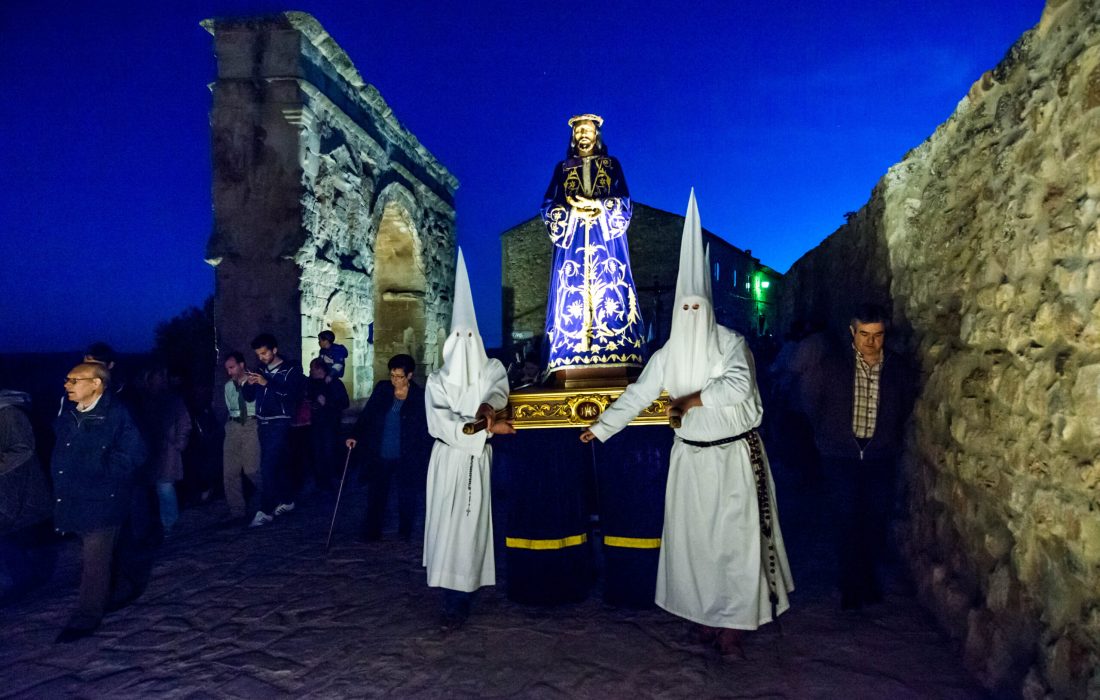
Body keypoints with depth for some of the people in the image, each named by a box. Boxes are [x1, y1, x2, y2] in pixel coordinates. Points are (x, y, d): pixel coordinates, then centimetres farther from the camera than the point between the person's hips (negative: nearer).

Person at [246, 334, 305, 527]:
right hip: (263, 424, 6)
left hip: (279, 424, -6)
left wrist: (267, 383, -25)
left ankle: (265, 511, -10)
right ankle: (286, 501, 25)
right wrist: (250, 385, -9)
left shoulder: (291, 370, -5)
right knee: (277, 465, 13)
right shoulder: (261, 370, 13)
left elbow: (293, 395, -20)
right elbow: (250, 396, 12)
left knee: (268, 467, -12)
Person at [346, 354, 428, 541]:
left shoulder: (420, 396, -6)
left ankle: (405, 532, 27)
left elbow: (425, 429, -4)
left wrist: (423, 458, -7)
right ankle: (372, 532, 18)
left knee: (406, 497, 10)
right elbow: (367, 414, 6)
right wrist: (355, 436, -6)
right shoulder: (382, 389, 2)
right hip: (380, 455, 2)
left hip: (406, 458, -2)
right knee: (375, 494, 7)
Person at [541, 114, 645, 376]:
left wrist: (597, 205, -12)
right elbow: (549, 207, 8)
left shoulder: (612, 165, 15)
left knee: (610, 289, -10)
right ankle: (573, 357, -12)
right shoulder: (562, 168, 17)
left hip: (606, 239, 0)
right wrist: (572, 211, -10)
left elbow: (624, 202, 4)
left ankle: (614, 355, -12)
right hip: (572, 240, 1)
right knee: (572, 292, -9)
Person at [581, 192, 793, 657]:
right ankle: (703, 616, 19)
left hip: (734, 454, -3)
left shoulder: (730, 343, -6)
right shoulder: (667, 355, 4)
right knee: (693, 536, 6)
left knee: (735, 537, -2)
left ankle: (731, 624, 6)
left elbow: (738, 386, -22)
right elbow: (637, 395, 2)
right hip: (691, 456, 3)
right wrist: (600, 428, -3)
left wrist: (690, 400, -14)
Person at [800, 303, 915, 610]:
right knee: (847, 521, 1)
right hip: (840, 455, -2)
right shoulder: (830, 361, -5)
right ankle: (851, 585, 15)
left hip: (881, 457, 2)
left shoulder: (898, 368, 0)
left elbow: (904, 410, 15)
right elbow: (811, 400, 7)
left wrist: (893, 442, 13)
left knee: (877, 520, 6)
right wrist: (826, 436, 10)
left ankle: (871, 577, 26)